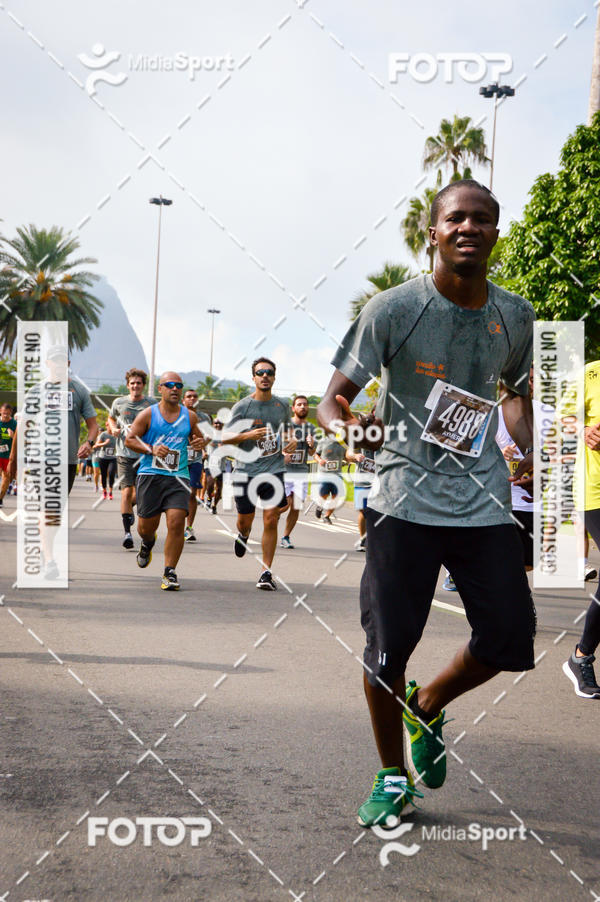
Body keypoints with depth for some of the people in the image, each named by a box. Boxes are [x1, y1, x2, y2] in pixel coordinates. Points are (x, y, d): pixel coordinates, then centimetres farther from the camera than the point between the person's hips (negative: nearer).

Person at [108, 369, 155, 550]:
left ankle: (129, 509, 38)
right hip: (124, 454, 0)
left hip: (145, 454, 0)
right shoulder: (118, 403, 6)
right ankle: (127, 532, -2)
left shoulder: (152, 404, 2)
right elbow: (110, 419, 24)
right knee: (126, 492, -8)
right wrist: (113, 428, 4)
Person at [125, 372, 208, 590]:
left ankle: (169, 572, -3)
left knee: (177, 522, -14)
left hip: (178, 476, 1)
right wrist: (151, 449, -14)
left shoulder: (189, 416, 10)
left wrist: (200, 443, 0)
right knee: (147, 525, 5)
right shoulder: (148, 414, 2)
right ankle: (147, 544, 44)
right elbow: (129, 439, 1)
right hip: (150, 474, -1)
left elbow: (197, 437, 24)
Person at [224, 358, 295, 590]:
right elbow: (225, 437, -1)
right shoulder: (242, 406, -2)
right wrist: (248, 435, -18)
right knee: (245, 520, 9)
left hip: (274, 469, 1)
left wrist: (290, 441, 3)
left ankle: (266, 573, 0)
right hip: (246, 470, -1)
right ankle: (243, 535, 48)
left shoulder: (282, 405, 8)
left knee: (271, 520, -8)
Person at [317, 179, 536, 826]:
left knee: (510, 641, 2)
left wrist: (531, 455, 6)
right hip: (405, 499, -3)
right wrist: (349, 427, -29)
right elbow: (332, 400, -6)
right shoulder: (393, 309, -7)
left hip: (484, 502, 4)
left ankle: (428, 706, 33)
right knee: (387, 649, -2)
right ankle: (391, 776, 24)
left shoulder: (515, 316, 6)